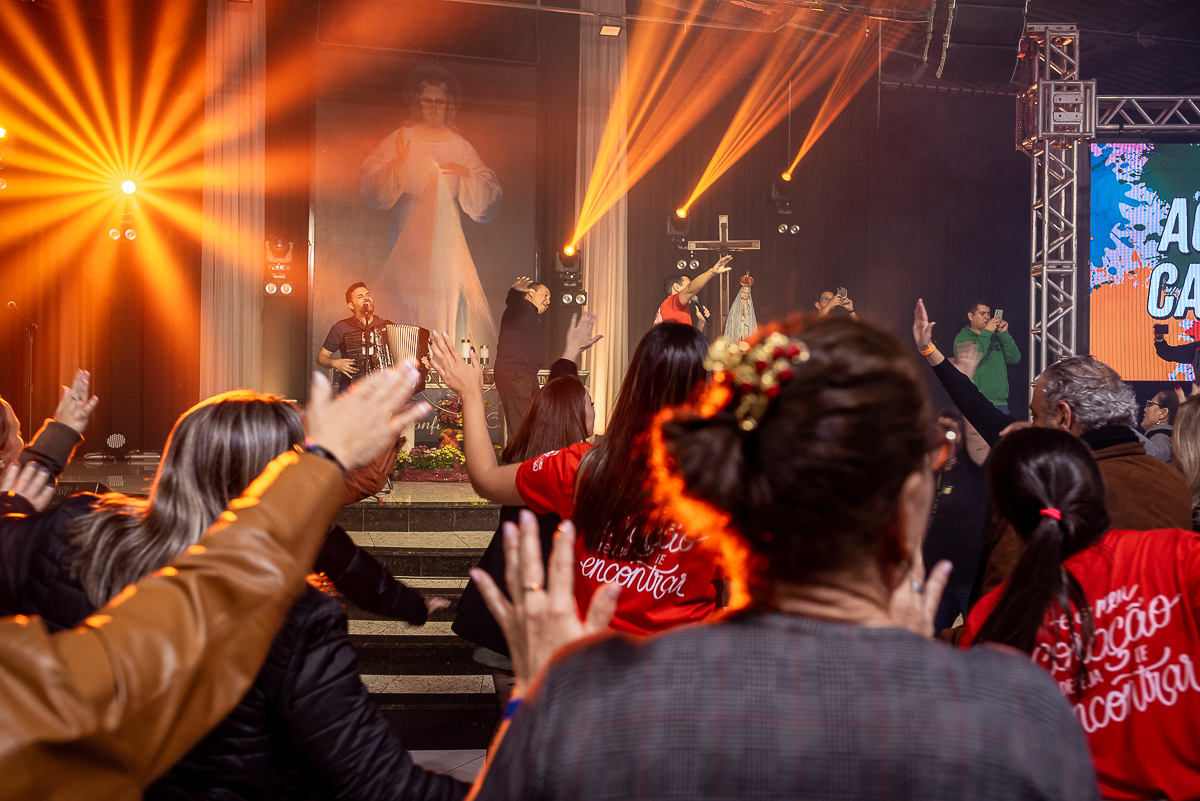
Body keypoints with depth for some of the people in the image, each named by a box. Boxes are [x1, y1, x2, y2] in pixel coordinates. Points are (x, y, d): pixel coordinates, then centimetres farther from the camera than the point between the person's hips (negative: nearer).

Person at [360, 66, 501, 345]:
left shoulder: (461, 148, 7)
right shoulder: (398, 141, 3)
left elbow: (485, 207, 3)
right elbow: (373, 195, -7)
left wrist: (467, 176, -15)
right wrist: (396, 164, -23)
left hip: (448, 247, 2)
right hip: (408, 246, -2)